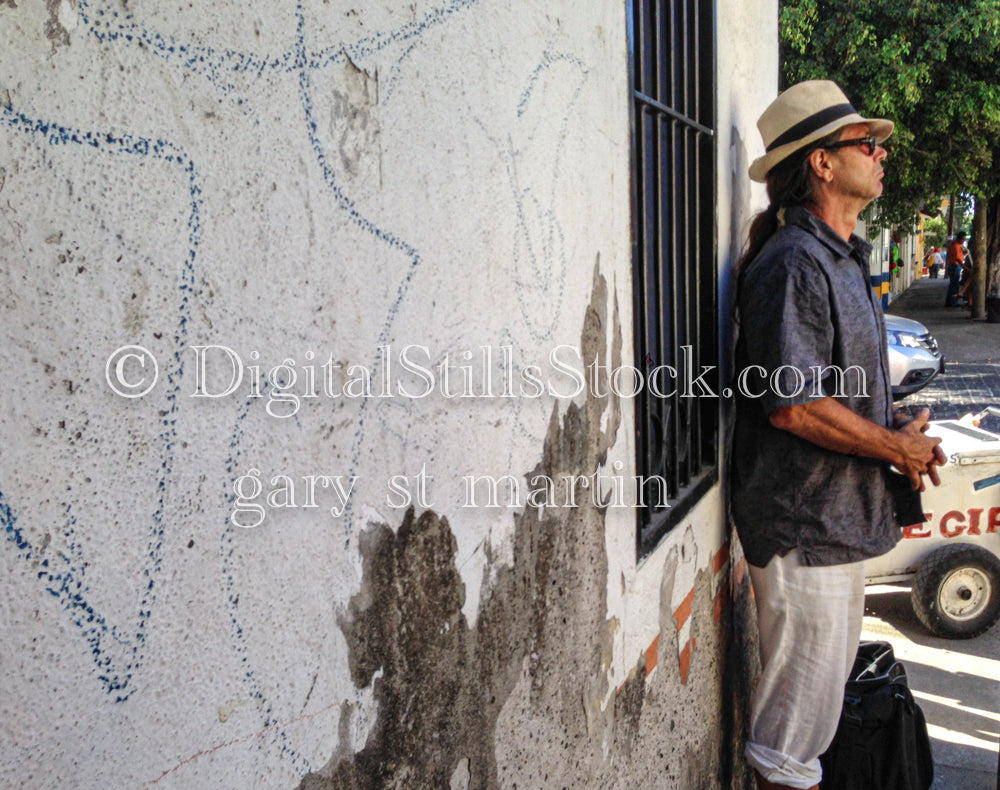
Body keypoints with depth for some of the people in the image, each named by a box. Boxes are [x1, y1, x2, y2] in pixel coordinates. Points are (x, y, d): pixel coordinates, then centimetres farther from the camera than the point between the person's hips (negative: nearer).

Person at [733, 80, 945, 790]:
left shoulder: (843, 258, 14)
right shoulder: (793, 263, -19)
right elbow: (793, 406, -26)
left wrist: (905, 429, 5)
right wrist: (898, 447, -13)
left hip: (842, 515, 10)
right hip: (802, 523, -10)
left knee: (832, 673, 23)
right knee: (802, 700, 2)